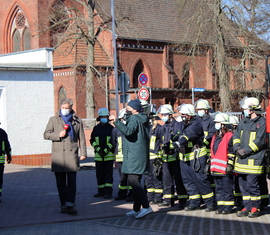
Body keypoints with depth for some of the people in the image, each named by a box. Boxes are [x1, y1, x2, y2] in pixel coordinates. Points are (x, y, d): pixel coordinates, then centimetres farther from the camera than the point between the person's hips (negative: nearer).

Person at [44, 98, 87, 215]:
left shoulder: (77, 121, 13)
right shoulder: (54, 120, 12)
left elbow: (81, 139, 12)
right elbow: (46, 134, 8)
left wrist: (83, 153, 1)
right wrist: (58, 135, -8)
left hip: (72, 154, -1)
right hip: (58, 155, 1)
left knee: (72, 181, -8)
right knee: (61, 182, 4)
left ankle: (70, 205, -12)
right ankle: (63, 205, 11)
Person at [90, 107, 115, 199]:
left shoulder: (111, 128, 0)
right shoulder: (96, 128, 9)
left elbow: (113, 141, -5)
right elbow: (92, 141, 6)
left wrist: (106, 150, -15)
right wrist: (98, 149, -8)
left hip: (109, 155, -3)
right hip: (98, 156, 4)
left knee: (108, 174, -3)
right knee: (99, 174, 8)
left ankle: (108, 192, -2)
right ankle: (101, 191, 18)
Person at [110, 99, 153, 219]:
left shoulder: (134, 119, -12)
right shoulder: (143, 119, 18)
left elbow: (128, 131, -30)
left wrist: (116, 121, -28)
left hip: (134, 155, -10)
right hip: (142, 155, 10)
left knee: (133, 180, -13)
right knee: (136, 181, 13)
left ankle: (146, 206, -18)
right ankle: (136, 209, 16)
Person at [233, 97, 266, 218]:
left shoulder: (262, 122, -7)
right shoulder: (243, 122, 17)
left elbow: (259, 141, -14)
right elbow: (236, 135, 16)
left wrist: (245, 151, -15)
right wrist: (237, 148, -3)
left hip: (254, 159, -7)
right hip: (241, 159, 7)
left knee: (252, 184, -6)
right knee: (243, 184, 9)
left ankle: (256, 208, 6)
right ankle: (247, 207, 17)